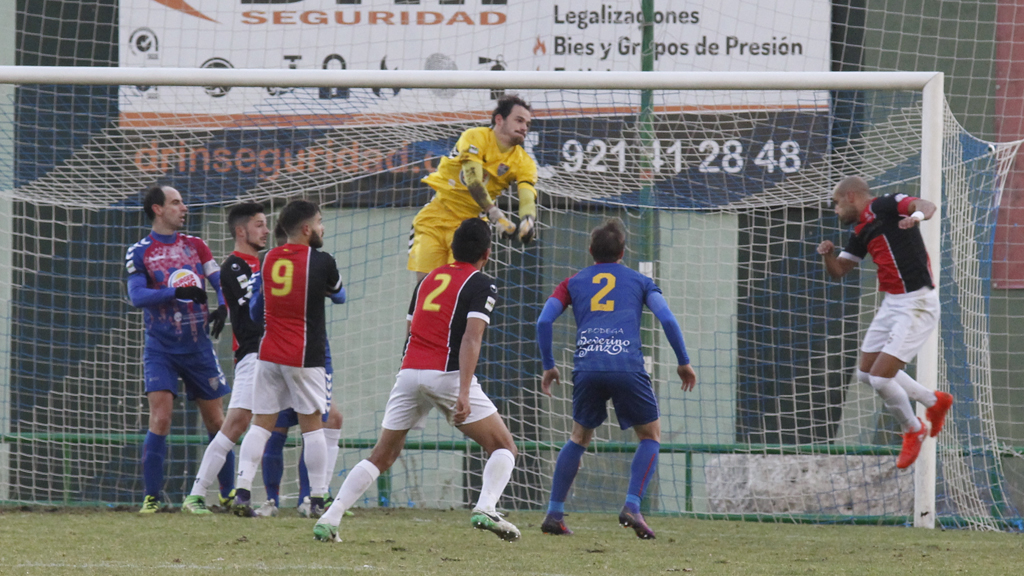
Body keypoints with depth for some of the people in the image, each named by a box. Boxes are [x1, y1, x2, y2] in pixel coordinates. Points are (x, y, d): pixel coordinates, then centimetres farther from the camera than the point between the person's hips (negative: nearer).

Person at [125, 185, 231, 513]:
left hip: (198, 347, 3)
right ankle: (152, 497, -9)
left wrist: (222, 307, -15)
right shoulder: (139, 252, -1)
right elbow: (136, 296, -14)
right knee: (160, 418, -15)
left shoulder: (195, 246, 9)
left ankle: (228, 494, 17)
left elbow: (221, 282, 6)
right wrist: (176, 292, -26)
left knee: (216, 421, 7)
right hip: (161, 348, -3)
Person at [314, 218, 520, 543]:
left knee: (382, 456, 13)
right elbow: (471, 339, -12)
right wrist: (464, 392, -21)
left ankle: (329, 520, 3)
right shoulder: (482, 286, 1)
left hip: (410, 371, 5)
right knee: (504, 447, 6)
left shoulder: (428, 280, 20)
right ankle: (485, 509, -18)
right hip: (448, 375, -5)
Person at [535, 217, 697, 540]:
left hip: (587, 368, 2)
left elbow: (544, 321, 12)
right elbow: (667, 319, 8)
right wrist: (683, 362, 16)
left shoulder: (574, 282, 23)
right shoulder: (638, 281, 20)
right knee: (651, 435, 15)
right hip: (628, 366, -2)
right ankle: (632, 507, -4)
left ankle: (554, 513, 15)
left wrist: (548, 366, 21)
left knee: (580, 437, 22)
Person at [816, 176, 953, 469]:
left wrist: (917, 215, -52)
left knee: (881, 378, -12)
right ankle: (935, 402, 35)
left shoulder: (884, 207, -12)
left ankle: (913, 431, 14)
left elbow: (927, 205, -28)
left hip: (917, 305, -10)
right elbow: (838, 271, 20)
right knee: (867, 373, 18)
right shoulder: (861, 232, 14)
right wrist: (828, 253, -2)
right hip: (892, 303, 10)